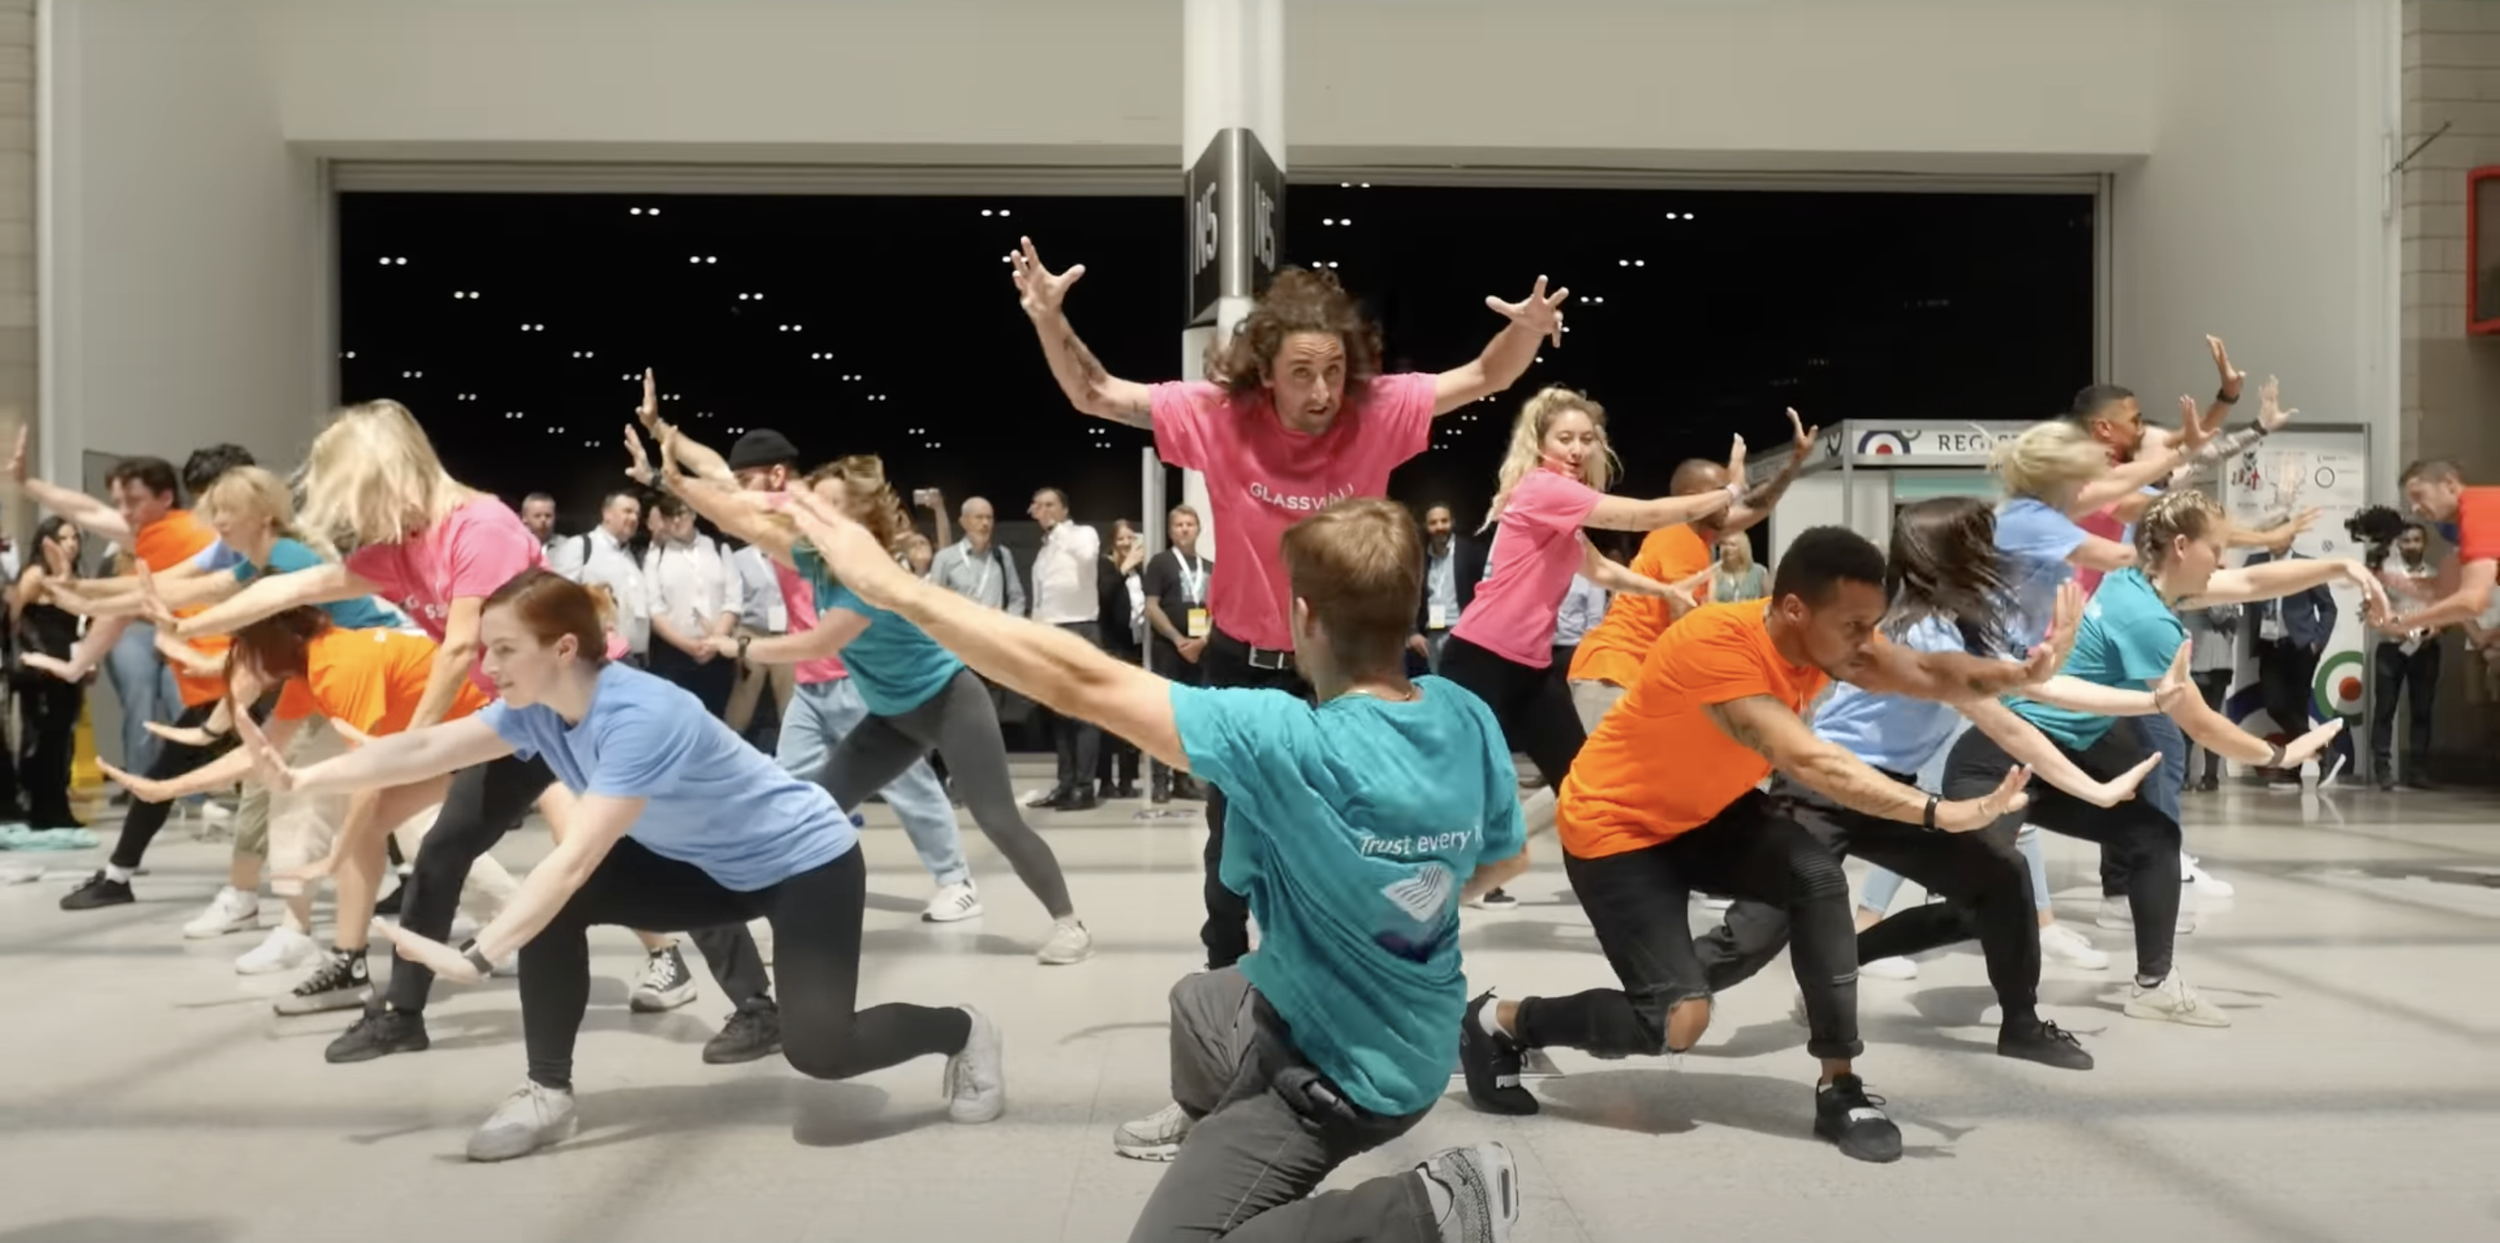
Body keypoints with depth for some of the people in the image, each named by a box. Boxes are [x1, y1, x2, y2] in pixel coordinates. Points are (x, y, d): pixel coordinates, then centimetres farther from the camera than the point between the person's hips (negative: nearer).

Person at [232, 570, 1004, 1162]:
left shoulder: (642, 716, -35)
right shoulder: (537, 709, -9)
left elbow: (577, 857, -40)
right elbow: (423, 748, -12)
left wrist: (476, 957, -44)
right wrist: (301, 779, -21)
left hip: (806, 858, -8)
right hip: (710, 868, 8)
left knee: (817, 1049, -21)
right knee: (550, 903, -10)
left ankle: (963, 1032, 7)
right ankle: (549, 1095, 3)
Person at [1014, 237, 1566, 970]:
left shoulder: (1379, 412, -17)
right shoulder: (1217, 415, -18)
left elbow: (1484, 378, -11)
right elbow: (1096, 396, -12)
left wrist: (1529, 330, -31)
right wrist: (1049, 320, -28)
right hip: (1242, 664, 0)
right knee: (1233, 839, 18)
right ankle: (1225, 973, 41)